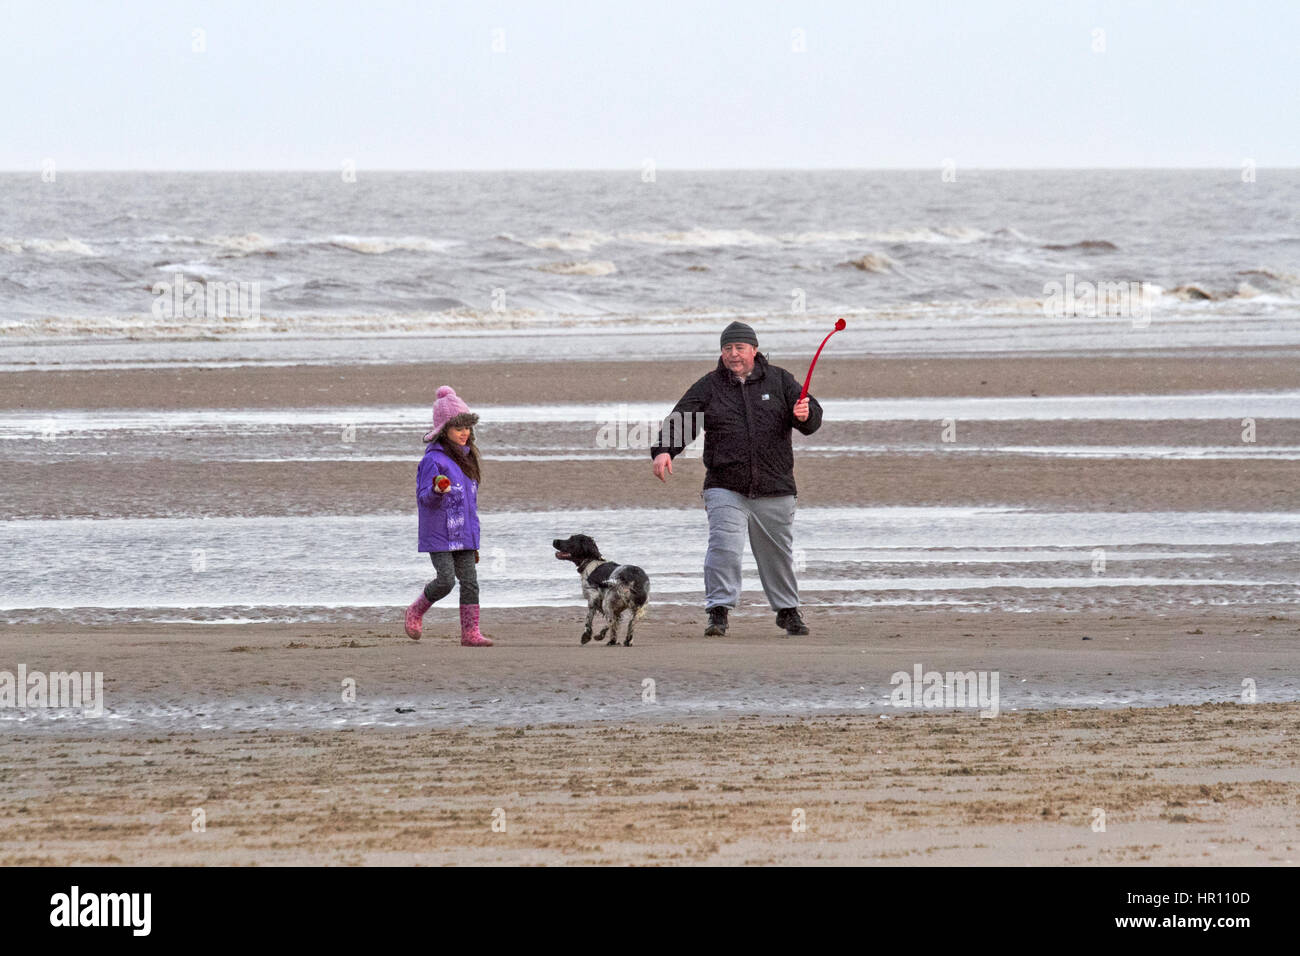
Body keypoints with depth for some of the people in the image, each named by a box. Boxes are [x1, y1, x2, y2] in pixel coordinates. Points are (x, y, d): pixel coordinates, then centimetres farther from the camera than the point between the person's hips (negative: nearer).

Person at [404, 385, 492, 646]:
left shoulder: (466, 458, 14)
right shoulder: (434, 460, -11)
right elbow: (424, 498, -14)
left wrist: (474, 538, 22)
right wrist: (437, 490, -37)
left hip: (463, 534, 7)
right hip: (438, 535, -7)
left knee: (469, 581, -1)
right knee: (446, 580, -11)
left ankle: (470, 633, -1)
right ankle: (416, 612, 16)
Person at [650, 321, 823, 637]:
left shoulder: (779, 381, 8)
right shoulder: (708, 387, 6)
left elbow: (813, 416, 5)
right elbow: (680, 420, -2)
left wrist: (805, 414, -20)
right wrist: (663, 450, -20)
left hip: (774, 489, 1)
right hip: (726, 488, -1)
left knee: (777, 552, 11)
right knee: (724, 546, -16)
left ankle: (788, 611, 28)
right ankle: (718, 612, -13)